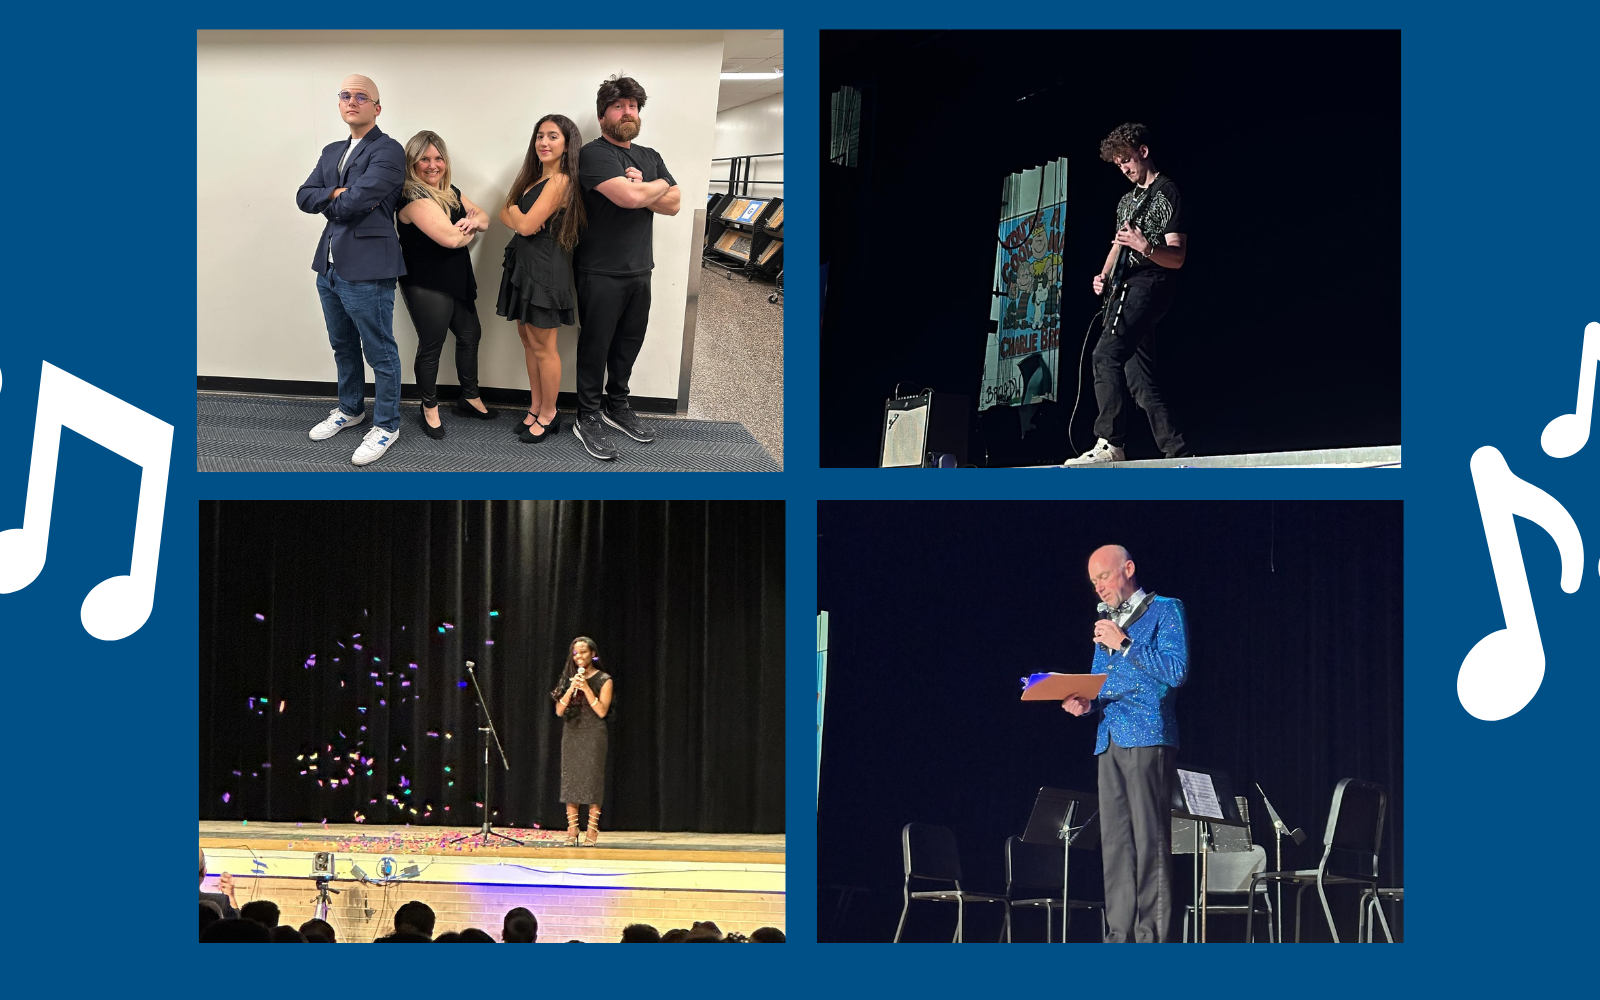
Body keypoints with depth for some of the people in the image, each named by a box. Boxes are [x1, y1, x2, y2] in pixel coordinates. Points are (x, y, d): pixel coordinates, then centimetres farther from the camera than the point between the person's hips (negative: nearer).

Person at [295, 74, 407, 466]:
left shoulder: (388, 151, -12)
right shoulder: (332, 152, 16)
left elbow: (356, 201, -21)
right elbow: (304, 196, 6)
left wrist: (331, 205, -1)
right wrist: (337, 194, -11)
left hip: (366, 270, -8)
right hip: (330, 266, 8)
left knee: (380, 352, 1)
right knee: (343, 346, 22)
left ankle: (386, 425, 11)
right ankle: (350, 409, 38)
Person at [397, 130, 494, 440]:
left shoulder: (451, 192, 9)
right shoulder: (414, 197, -20)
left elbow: (484, 217, 9)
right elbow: (451, 238, -28)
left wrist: (473, 220, -16)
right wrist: (470, 229, -5)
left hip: (457, 281, 9)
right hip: (426, 285, -9)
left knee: (469, 335, 17)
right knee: (431, 347, 3)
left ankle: (470, 398, 34)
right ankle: (430, 410, 18)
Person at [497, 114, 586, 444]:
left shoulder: (560, 182, -15)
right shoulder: (534, 178, 14)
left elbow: (526, 225, -18)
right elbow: (505, 215, 7)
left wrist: (515, 211, 1)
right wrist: (519, 217, -13)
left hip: (544, 268, -9)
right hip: (523, 265, 9)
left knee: (543, 347, 0)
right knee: (528, 340, 14)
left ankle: (548, 416, 11)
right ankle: (536, 408, 24)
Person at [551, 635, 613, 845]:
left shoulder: (603, 680, -1)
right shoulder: (568, 678, 10)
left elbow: (602, 711, -10)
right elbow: (559, 710, 3)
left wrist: (587, 689, -18)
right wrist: (571, 689, -11)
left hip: (593, 735, -4)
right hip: (571, 734, 4)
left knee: (592, 780, -6)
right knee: (570, 780, 0)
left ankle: (592, 830, -3)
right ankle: (572, 829, 2)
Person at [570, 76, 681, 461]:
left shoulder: (650, 158, 13)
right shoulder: (595, 154, -11)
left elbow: (673, 204, 3)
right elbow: (629, 197, -26)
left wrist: (639, 191, -13)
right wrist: (658, 186, -6)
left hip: (639, 270, 7)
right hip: (601, 273, -7)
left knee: (629, 342, 14)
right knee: (596, 345, 2)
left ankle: (617, 406, 29)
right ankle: (587, 418, 11)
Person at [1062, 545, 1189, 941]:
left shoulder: (1164, 611, 1)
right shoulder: (1105, 623, 23)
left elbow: (1176, 671, -10)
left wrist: (1124, 644, -10)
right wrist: (1085, 703, 5)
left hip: (1147, 739, -7)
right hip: (1109, 741, 7)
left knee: (1149, 839, -10)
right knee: (1115, 843, 3)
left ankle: (1151, 936, -11)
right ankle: (1119, 936, 3)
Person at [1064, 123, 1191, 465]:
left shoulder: (1167, 194, -3)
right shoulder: (1127, 201, 23)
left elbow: (1177, 257, -9)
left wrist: (1147, 248, -29)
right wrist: (1104, 276, 10)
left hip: (1150, 285, -9)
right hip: (1124, 290, 9)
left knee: (1106, 354, -27)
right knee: (1140, 381, 5)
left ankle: (1109, 443, -33)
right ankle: (1176, 452, 7)